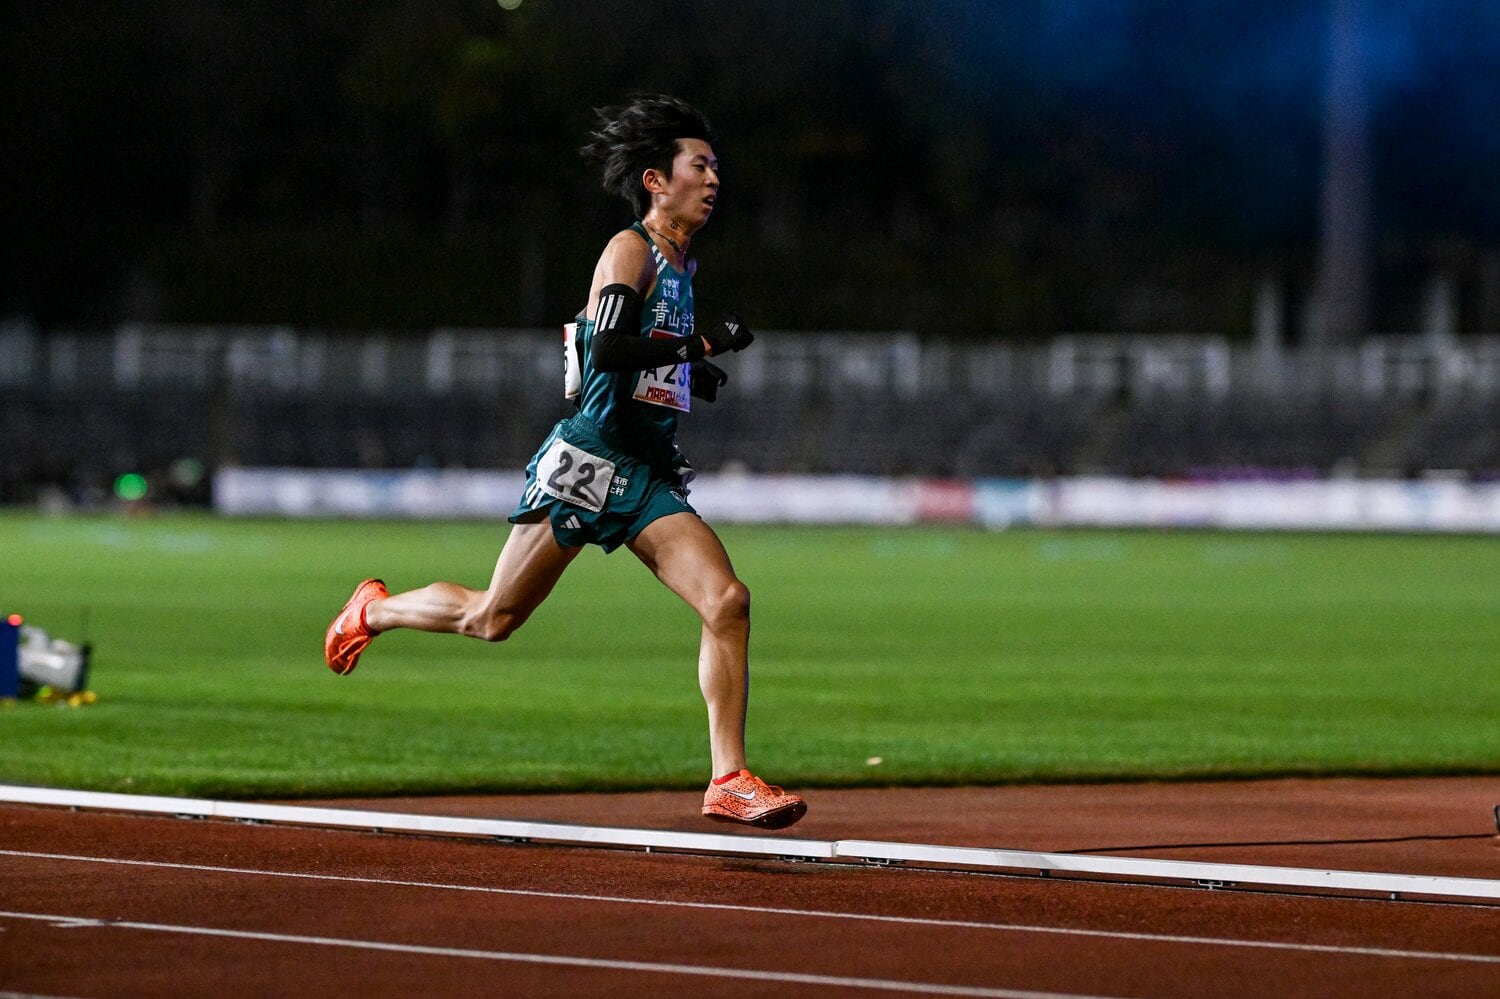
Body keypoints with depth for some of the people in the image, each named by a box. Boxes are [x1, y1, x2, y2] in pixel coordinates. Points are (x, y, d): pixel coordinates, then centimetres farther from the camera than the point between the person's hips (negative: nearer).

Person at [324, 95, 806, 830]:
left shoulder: (680, 262, 16)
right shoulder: (629, 251, -10)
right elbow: (606, 348, -27)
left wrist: (696, 378, 12)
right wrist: (703, 342, -21)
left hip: (649, 479, 7)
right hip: (588, 463, -7)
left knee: (728, 602, -13)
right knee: (492, 618, 4)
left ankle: (728, 780, -12)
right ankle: (374, 610, 33)